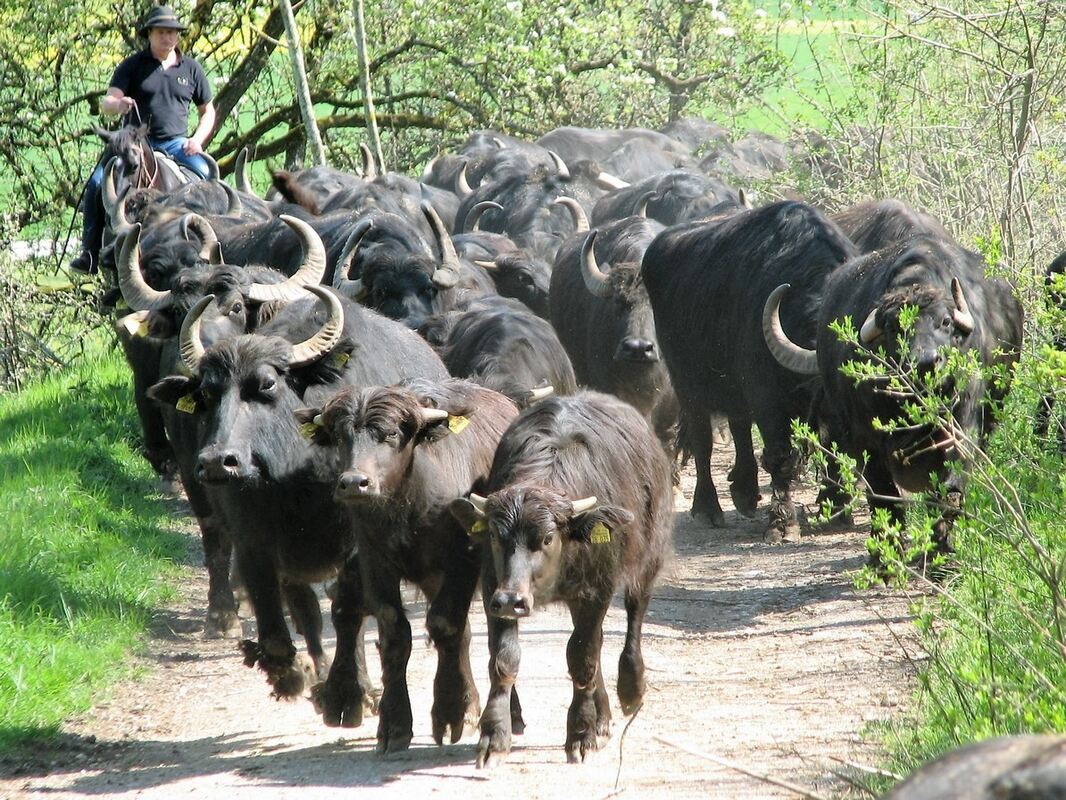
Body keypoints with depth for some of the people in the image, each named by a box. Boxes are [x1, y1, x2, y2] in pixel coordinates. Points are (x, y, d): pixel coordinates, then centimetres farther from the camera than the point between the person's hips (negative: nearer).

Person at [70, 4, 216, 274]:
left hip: (175, 143, 1)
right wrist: (117, 104, -31)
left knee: (207, 178, -27)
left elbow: (208, 112, 18)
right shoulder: (132, 66, 5)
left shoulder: (191, 68, 11)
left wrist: (197, 139, -1)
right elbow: (106, 102, -6)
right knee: (97, 183, -23)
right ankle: (90, 254, -17)